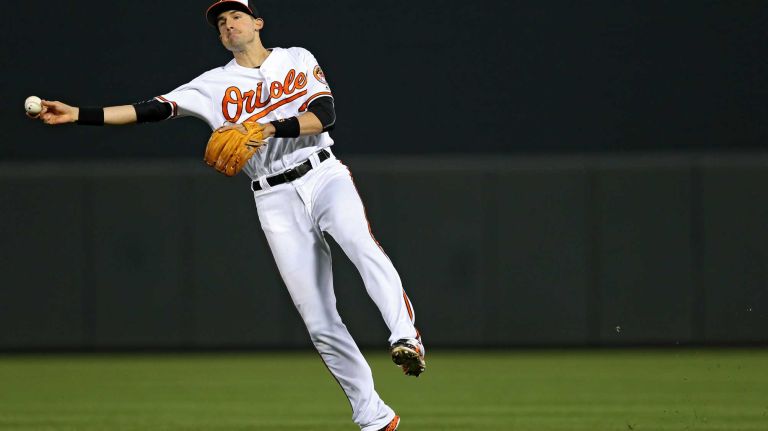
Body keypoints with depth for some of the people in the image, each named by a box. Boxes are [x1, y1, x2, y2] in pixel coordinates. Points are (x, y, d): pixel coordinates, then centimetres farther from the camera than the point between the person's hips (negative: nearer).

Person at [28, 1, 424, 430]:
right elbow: (151, 110, 4)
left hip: (324, 176, -2)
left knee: (360, 242, -35)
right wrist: (78, 114, -4)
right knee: (319, 321, -5)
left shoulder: (297, 60, 8)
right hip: (276, 200, 2)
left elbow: (325, 114, -6)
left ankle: (406, 338, -45)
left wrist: (271, 127, -22)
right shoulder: (214, 85, 11)